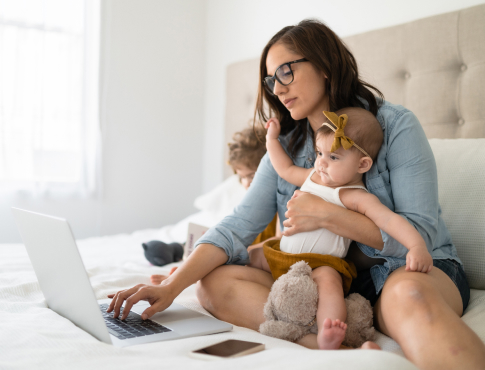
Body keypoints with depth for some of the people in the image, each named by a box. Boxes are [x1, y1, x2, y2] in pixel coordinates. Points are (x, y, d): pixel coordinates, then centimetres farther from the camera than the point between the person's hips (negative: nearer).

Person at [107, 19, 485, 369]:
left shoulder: (395, 124, -6)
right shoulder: (285, 146, 8)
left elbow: (421, 233, -11)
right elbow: (240, 224, -4)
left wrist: (328, 215, -20)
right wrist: (172, 285, -17)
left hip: (412, 267, -5)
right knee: (216, 282, -19)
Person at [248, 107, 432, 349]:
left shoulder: (356, 197, -12)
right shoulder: (312, 176, 12)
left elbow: (390, 220, -24)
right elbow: (286, 169, 31)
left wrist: (417, 246, -39)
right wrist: (272, 138, 31)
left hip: (321, 264, -9)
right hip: (282, 254, 9)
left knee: (327, 280, -38)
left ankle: (326, 338, -54)